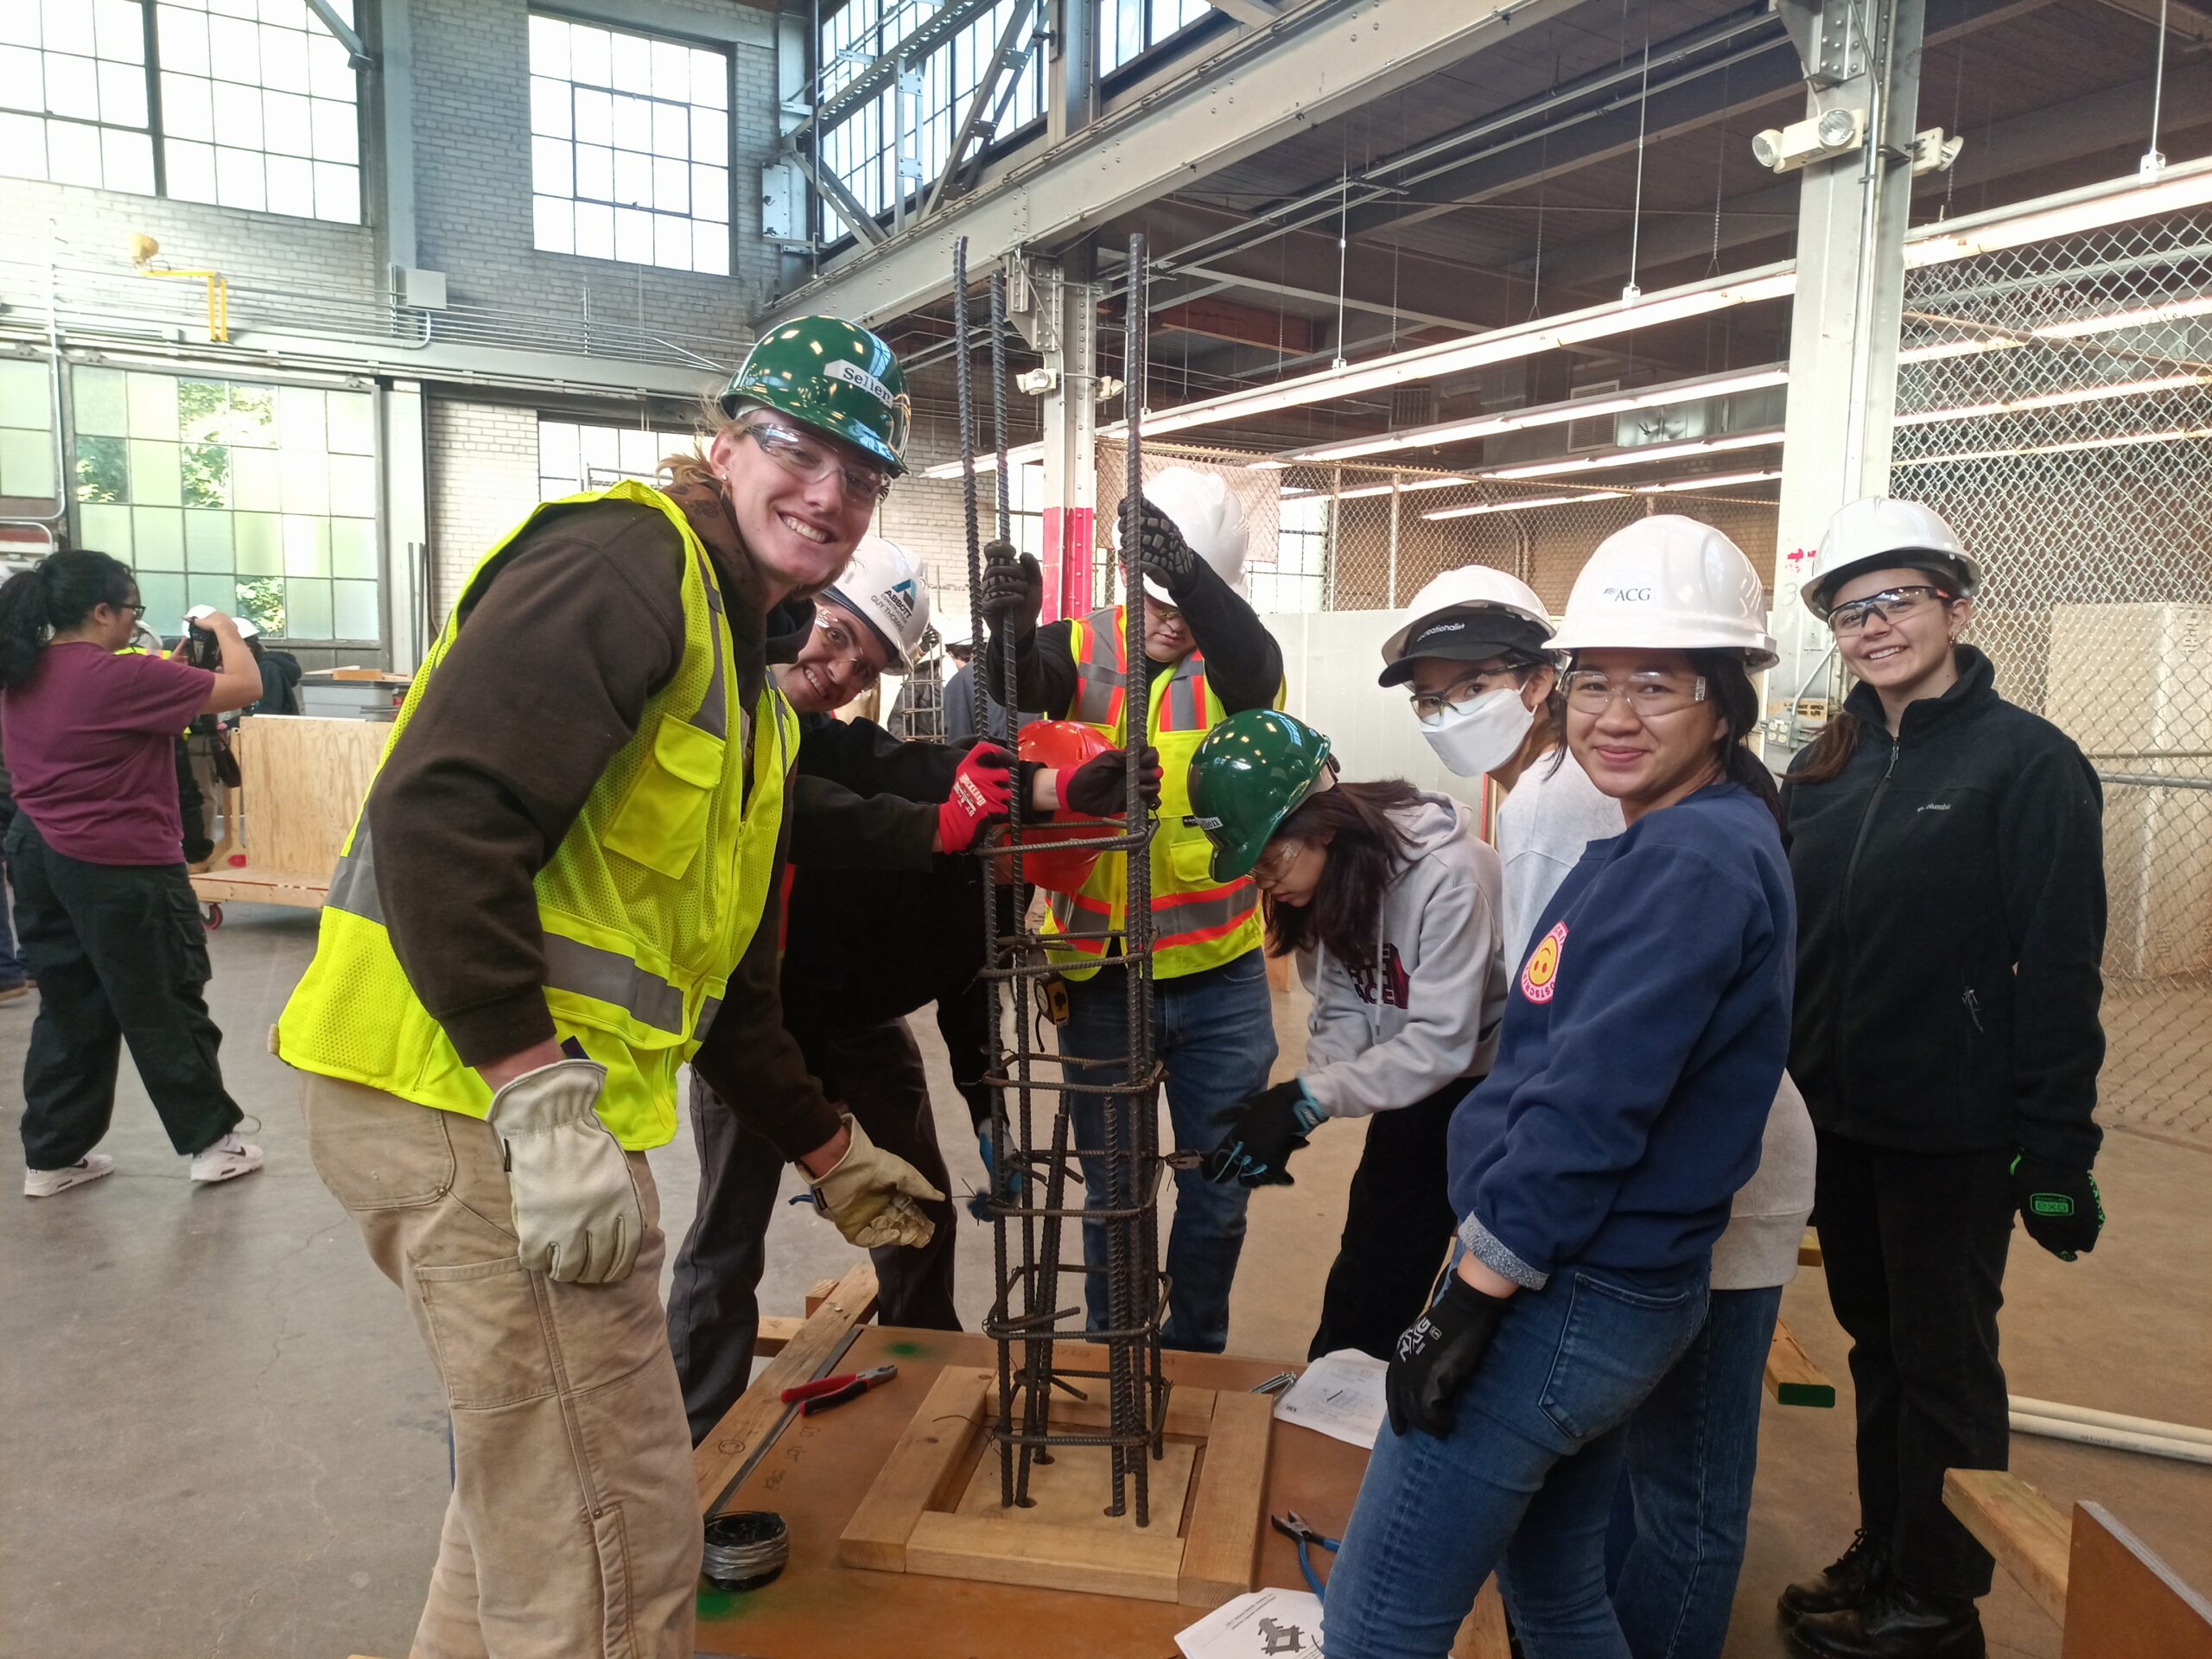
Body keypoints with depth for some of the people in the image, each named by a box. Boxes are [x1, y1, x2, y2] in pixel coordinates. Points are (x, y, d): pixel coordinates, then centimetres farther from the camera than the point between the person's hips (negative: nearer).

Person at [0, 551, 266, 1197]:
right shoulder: (120, 675, -20)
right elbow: (243, 686, -16)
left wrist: (169, 671, 16)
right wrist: (226, 632, 2)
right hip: (121, 866, -8)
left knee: (69, 1009, 17)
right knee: (165, 1008, 4)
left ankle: (53, 1156, 24)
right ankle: (212, 1142, 16)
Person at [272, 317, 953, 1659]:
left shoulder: (750, 674, 21)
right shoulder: (627, 563, -10)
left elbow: (721, 970, 23)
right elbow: (440, 815, -24)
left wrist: (828, 1146, 24)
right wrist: (543, 1099, -26)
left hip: (550, 1103, 10)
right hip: (472, 1090, -10)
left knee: (532, 1478, 27)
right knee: (614, 1547, -2)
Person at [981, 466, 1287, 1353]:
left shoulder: (1233, 660, -5)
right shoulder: (1084, 650, -3)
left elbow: (1251, 663, -29)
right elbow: (1021, 682, -24)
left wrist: (1190, 575, -50)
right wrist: (1010, 632, -48)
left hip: (1220, 981, 0)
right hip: (1099, 976, 0)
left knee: (1217, 1190, 13)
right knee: (1111, 1189, 14)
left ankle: (1194, 1352, 36)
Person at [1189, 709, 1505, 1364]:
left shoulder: (1446, 874, -31)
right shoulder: (1324, 874, -9)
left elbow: (1442, 1043, -31)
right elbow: (1343, 1011, -6)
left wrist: (1307, 1099, -33)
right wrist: (1285, 1114, -23)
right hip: (1411, 1083, 6)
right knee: (1370, 1269, 12)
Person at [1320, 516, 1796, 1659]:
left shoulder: (1694, 863, -20)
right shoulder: (1666, 846, 11)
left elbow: (1588, 1111, -24)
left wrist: (1467, 1307, -19)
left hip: (1565, 1305, -10)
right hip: (1598, 1290, 10)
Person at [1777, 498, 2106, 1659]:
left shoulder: (2029, 763, -11)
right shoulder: (1824, 770, 7)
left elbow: (2060, 970, -13)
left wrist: (2055, 1149, -15)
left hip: (1952, 1130, -5)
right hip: (1837, 1120, 6)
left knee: (1944, 1361, 9)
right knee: (1878, 1344, 18)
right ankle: (1881, 1557, 35)